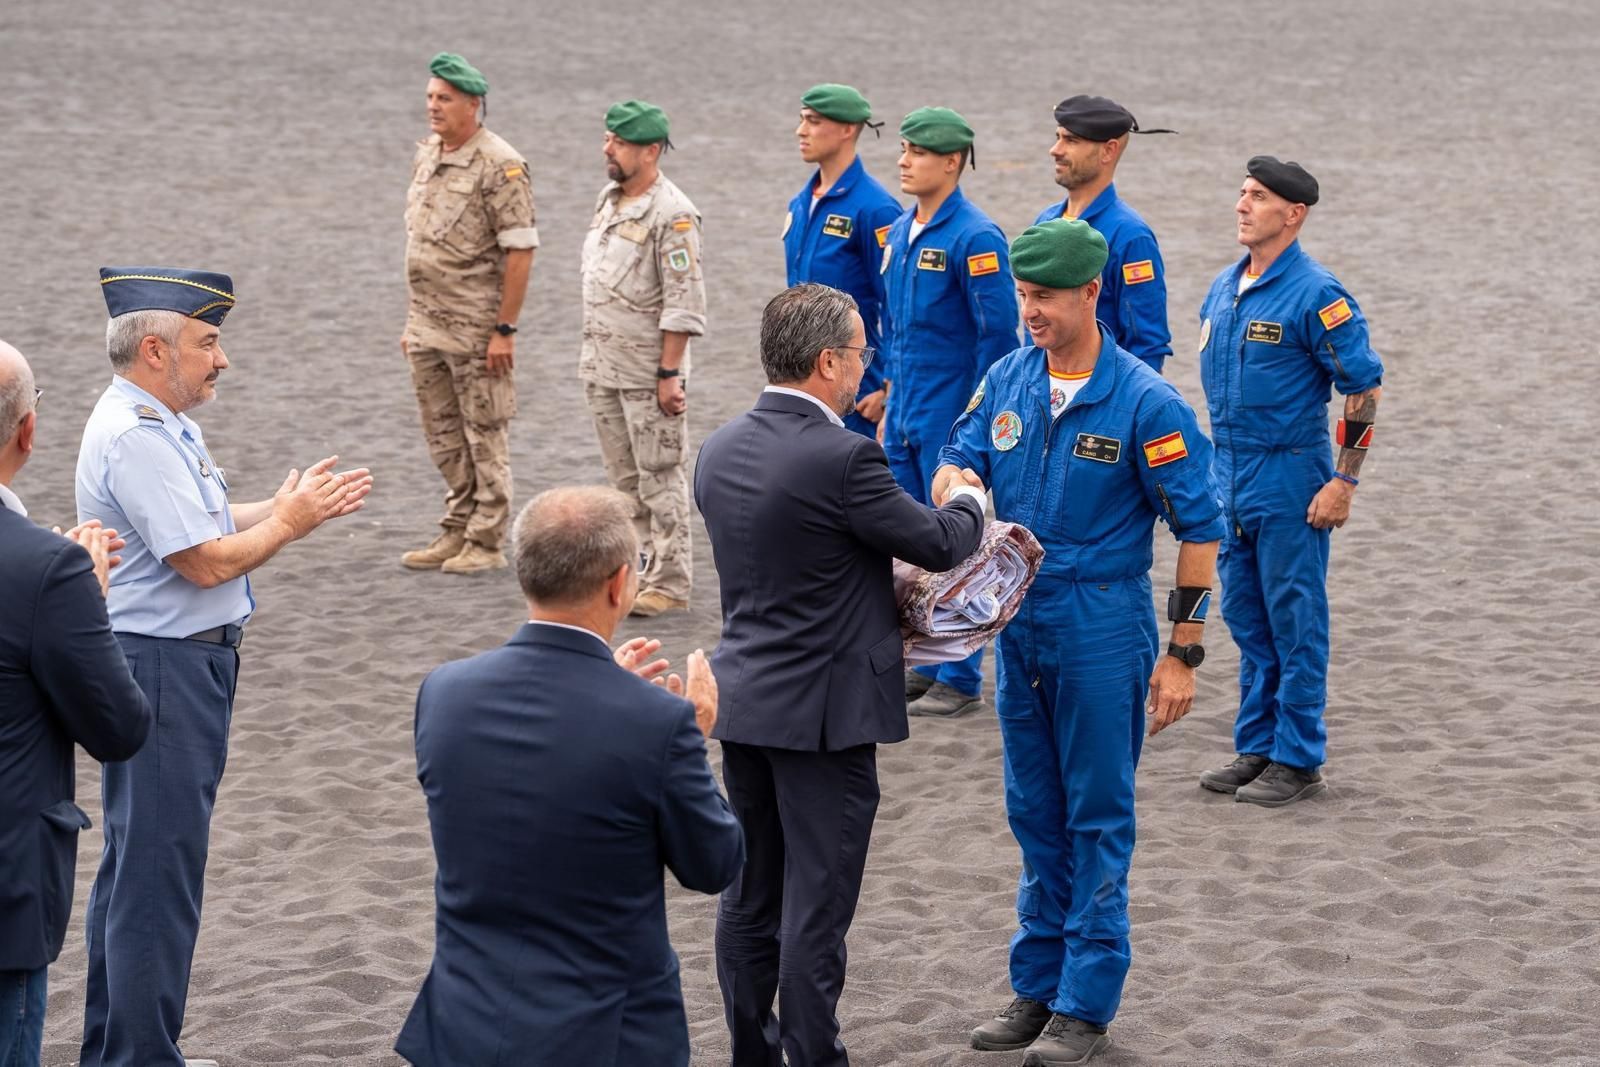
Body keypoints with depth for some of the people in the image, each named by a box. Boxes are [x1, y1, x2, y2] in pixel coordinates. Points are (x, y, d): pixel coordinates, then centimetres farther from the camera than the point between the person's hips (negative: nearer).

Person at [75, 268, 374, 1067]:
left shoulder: (159, 422, 12)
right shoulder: (136, 438, -21)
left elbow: (203, 526, 16)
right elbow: (206, 561, -23)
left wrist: (291, 506, 6)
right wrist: (287, 522, -9)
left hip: (184, 663, 11)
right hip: (162, 666, -11)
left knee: (132, 864, 18)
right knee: (158, 872, -4)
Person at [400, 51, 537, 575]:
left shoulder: (500, 166, -14)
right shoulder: (425, 158, 11)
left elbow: (520, 250, -16)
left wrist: (505, 329, -18)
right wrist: (412, 320, 16)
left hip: (476, 328, -8)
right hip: (428, 326, 8)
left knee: (484, 434, 1)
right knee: (442, 434, 14)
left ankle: (486, 543, 8)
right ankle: (457, 531, 24)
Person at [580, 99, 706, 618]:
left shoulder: (672, 215, -16)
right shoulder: (608, 199, 11)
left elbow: (684, 304, -18)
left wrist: (669, 374, -20)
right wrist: (591, 350, 18)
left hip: (648, 370, -9)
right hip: (601, 367, 9)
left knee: (660, 477, -3)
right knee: (623, 477, 14)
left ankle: (669, 584, 1)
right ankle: (639, 569, 22)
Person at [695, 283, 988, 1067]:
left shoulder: (719, 451, 4)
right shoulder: (844, 458, -20)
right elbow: (939, 544, -8)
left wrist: (884, 580, 18)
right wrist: (970, 502, 13)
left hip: (743, 703, 8)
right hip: (823, 712, -8)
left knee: (750, 899, 15)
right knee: (816, 911, 0)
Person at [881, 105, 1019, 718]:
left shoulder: (974, 237, -15)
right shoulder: (900, 232, 10)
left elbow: (998, 332, -15)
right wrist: (890, 403, 18)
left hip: (952, 420, -8)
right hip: (905, 417, 8)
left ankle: (959, 679, 6)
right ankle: (923, 666, 22)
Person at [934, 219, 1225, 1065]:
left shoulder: (1144, 402, -13)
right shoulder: (1008, 379, 2)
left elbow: (1199, 527, -10)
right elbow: (958, 457, 9)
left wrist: (1182, 653, -11)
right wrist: (954, 483, -18)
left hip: (1101, 630, -5)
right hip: (1018, 623, 5)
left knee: (1098, 818, 2)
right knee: (1036, 813, 14)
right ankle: (1037, 986, 25)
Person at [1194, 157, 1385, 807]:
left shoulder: (1316, 294, -13)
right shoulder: (1223, 289, 10)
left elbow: (1364, 389, -13)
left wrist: (1344, 482, -16)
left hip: (1289, 480, -7)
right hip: (1230, 478, 8)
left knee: (1295, 624, 0)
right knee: (1247, 621, 13)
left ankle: (1298, 760, 7)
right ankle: (1256, 748, 22)